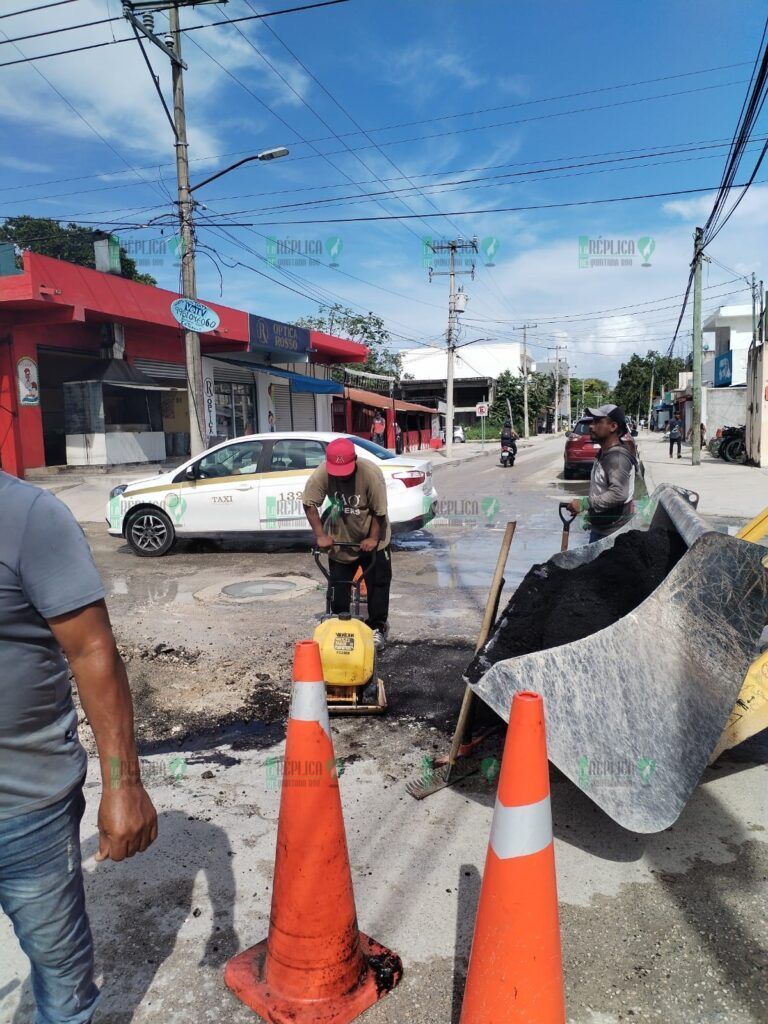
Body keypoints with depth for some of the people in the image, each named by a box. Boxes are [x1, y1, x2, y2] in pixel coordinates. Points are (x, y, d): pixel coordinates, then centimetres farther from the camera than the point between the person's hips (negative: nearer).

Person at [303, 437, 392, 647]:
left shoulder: (371, 473, -30)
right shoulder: (321, 474, -24)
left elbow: (379, 510, -21)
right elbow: (309, 504, -14)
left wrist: (373, 538, -21)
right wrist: (320, 535, -18)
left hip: (372, 538, -2)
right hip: (340, 538, 2)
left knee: (378, 584, 4)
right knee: (338, 586, 8)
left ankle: (377, 627, 18)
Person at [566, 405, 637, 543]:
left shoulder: (618, 457, -20)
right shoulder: (604, 453, 12)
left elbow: (619, 493, -32)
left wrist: (584, 503, -28)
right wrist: (591, 514, 23)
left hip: (611, 533, -10)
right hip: (599, 528, 10)